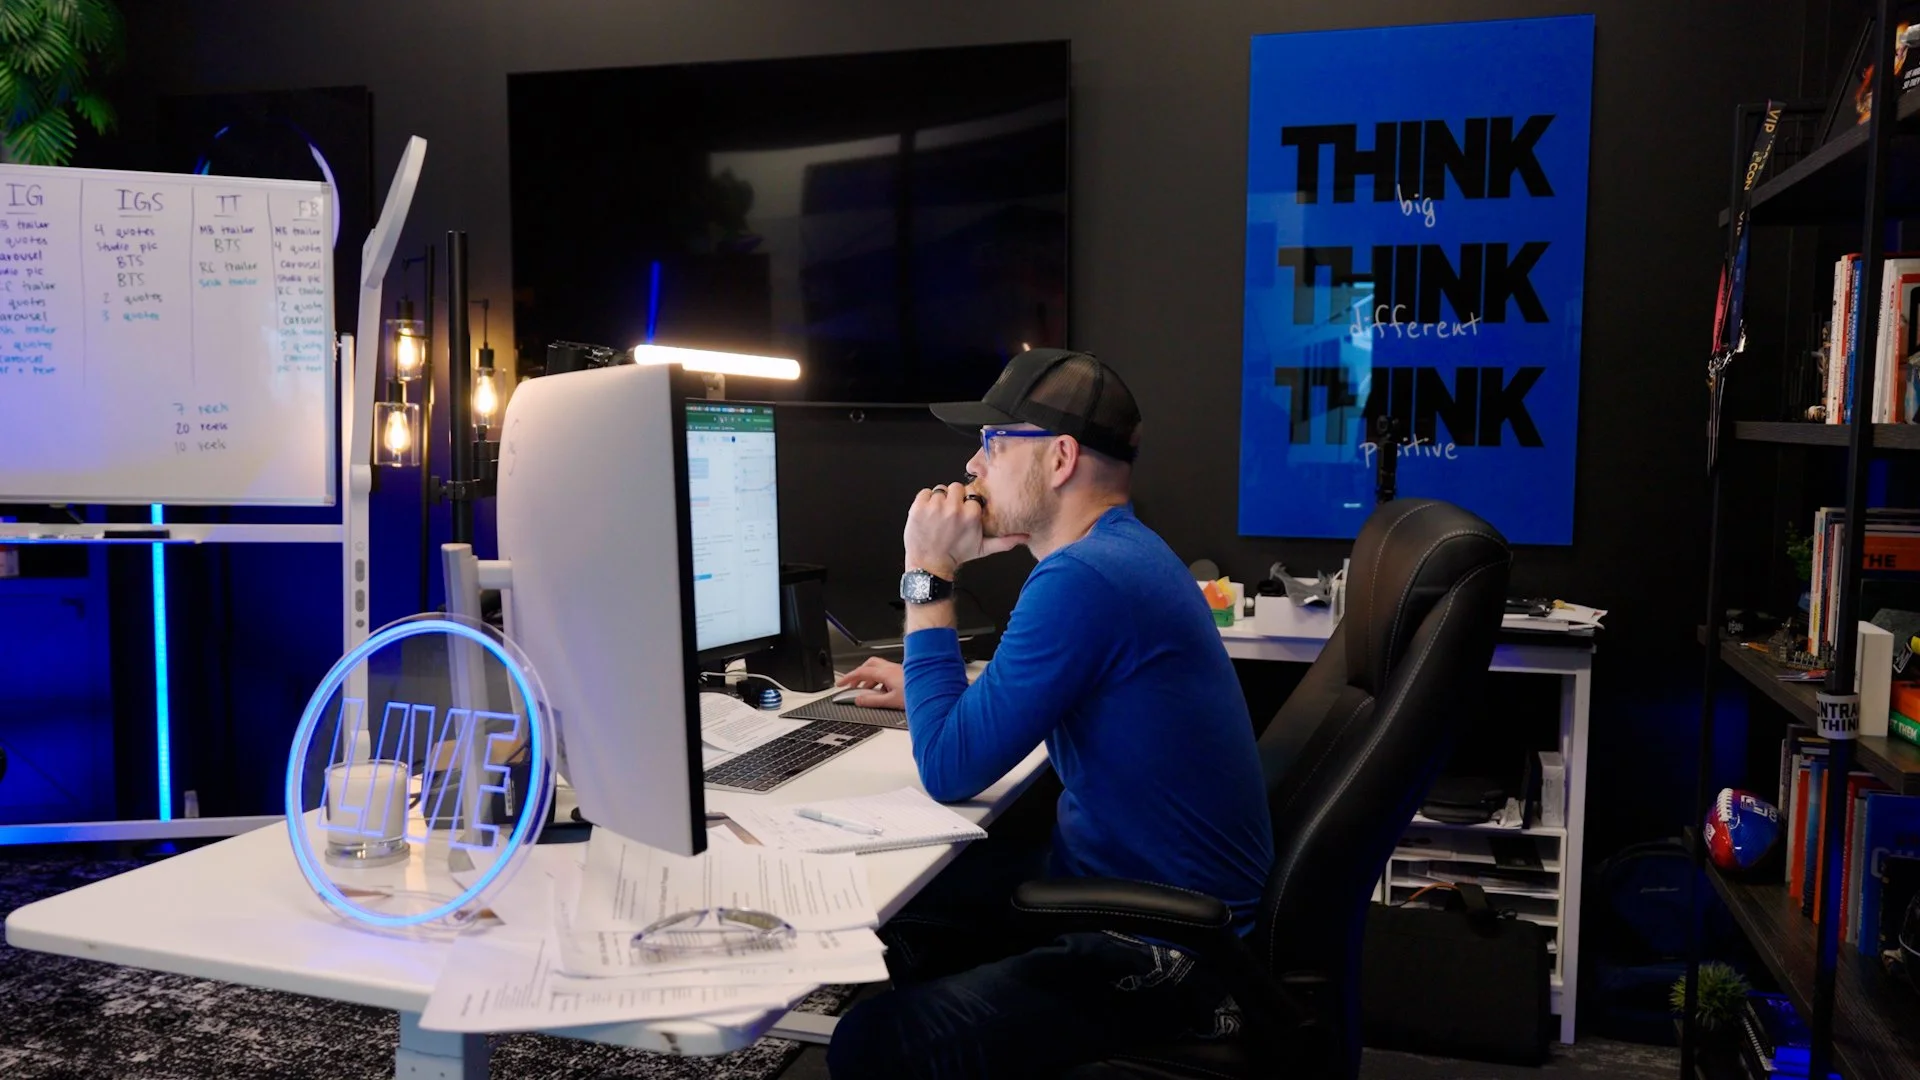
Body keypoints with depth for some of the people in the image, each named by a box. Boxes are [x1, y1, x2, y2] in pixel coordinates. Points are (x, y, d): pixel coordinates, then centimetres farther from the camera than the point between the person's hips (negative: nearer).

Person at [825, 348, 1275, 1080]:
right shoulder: (1118, 549, 8)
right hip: (1110, 873, 10)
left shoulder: (1083, 579, -24)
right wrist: (932, 691, 16)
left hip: (1167, 942, -10)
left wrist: (928, 578, -15)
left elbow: (949, 770, -20)